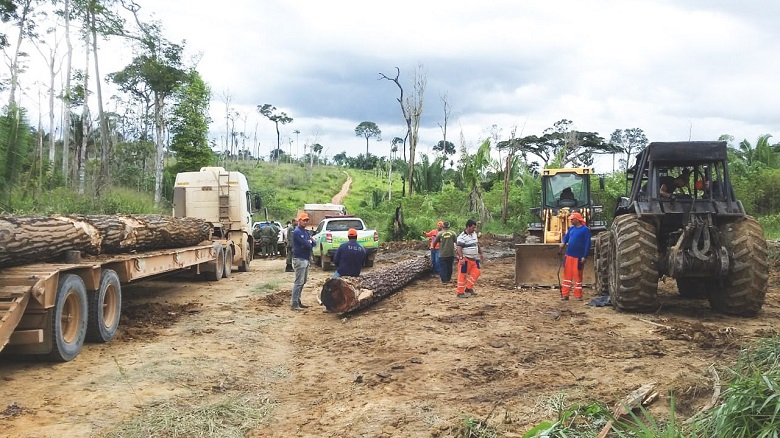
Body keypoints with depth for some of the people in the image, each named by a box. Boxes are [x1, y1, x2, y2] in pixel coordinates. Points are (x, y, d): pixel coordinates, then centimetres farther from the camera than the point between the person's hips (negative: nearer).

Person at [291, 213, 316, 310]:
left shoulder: (306, 232, 16)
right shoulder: (297, 232, -13)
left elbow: (313, 243, 11)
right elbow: (307, 245, -20)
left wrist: (310, 241, -9)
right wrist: (310, 243, 1)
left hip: (306, 259, 10)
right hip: (299, 259, -10)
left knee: (302, 282, 14)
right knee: (298, 282, -9)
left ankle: (297, 301, 22)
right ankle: (294, 304, -6)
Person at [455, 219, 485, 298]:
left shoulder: (474, 234, 9)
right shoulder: (462, 237, -18)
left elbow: (477, 245, 21)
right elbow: (459, 248, -24)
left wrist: (481, 254, 20)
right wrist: (461, 258, -32)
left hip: (474, 258, 8)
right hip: (465, 259, -8)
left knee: (476, 272, 7)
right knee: (463, 275, -3)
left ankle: (469, 288, 19)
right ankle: (460, 292, 3)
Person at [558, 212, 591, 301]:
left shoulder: (585, 229, -7)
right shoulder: (571, 228, 12)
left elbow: (588, 243, -9)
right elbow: (566, 237, 16)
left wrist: (584, 256, -14)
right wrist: (563, 243, -8)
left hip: (578, 257, -6)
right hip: (569, 255, 6)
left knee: (577, 276, 1)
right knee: (567, 274, 7)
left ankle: (578, 296, 10)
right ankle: (565, 294, 13)